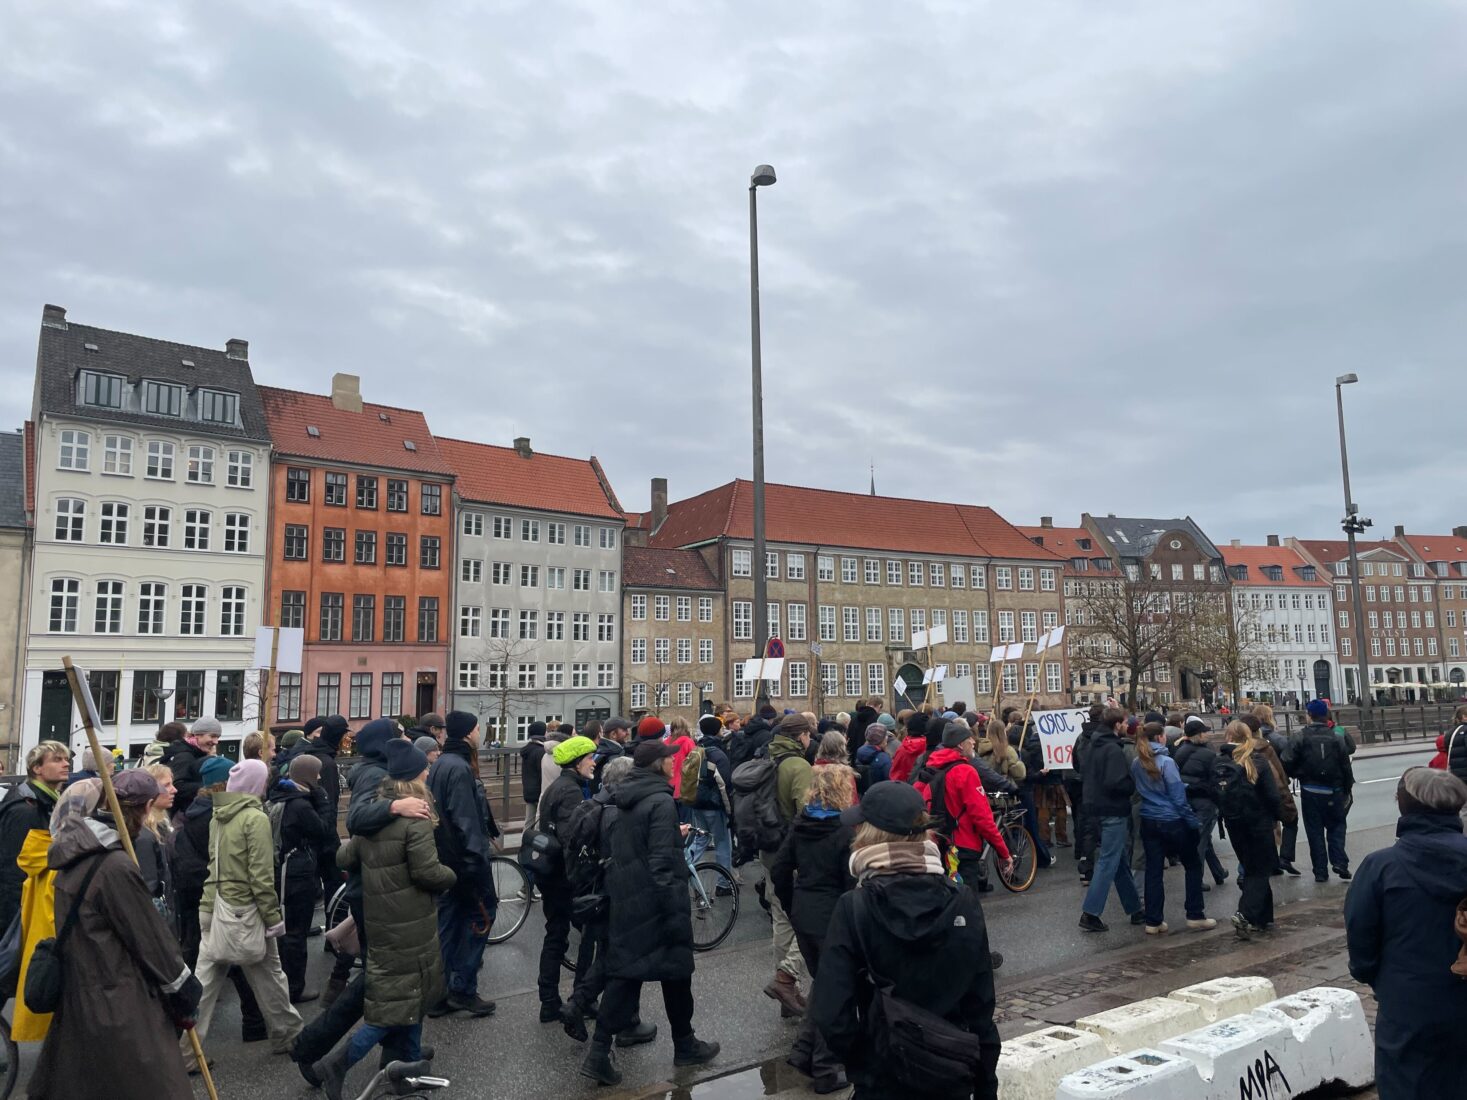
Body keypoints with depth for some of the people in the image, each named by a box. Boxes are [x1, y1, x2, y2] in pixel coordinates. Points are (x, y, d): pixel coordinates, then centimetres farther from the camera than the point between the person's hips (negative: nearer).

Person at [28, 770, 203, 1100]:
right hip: (118, 1002, -9)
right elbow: (149, 936, -17)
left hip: (77, 990, 9)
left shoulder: (76, 855, 3)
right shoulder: (116, 866, -23)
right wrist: (184, 994, -6)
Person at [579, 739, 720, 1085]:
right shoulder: (661, 801, -18)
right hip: (655, 902, -7)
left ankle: (599, 1052, 5)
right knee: (675, 970, 11)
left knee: (624, 971, 11)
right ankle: (685, 1045, 27)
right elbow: (661, 864, -23)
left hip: (625, 899, 7)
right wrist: (677, 913, -19)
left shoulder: (625, 799, 7)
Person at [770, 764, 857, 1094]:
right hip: (834, 918, -6)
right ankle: (826, 1070, 16)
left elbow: (779, 871, 5)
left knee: (822, 984, 23)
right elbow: (854, 883, -16)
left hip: (803, 915, 6)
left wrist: (792, 908, 15)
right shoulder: (846, 831, -15)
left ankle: (804, 1051, 25)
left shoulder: (800, 824, 3)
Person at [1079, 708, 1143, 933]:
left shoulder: (1093, 746, 10)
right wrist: (1135, 786, -8)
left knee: (1120, 861, 16)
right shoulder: (1114, 750, -18)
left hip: (1097, 808, 9)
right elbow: (1116, 783, -24)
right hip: (1113, 812, -9)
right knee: (1108, 862, -5)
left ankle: (1134, 909, 26)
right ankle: (1090, 913, -5)